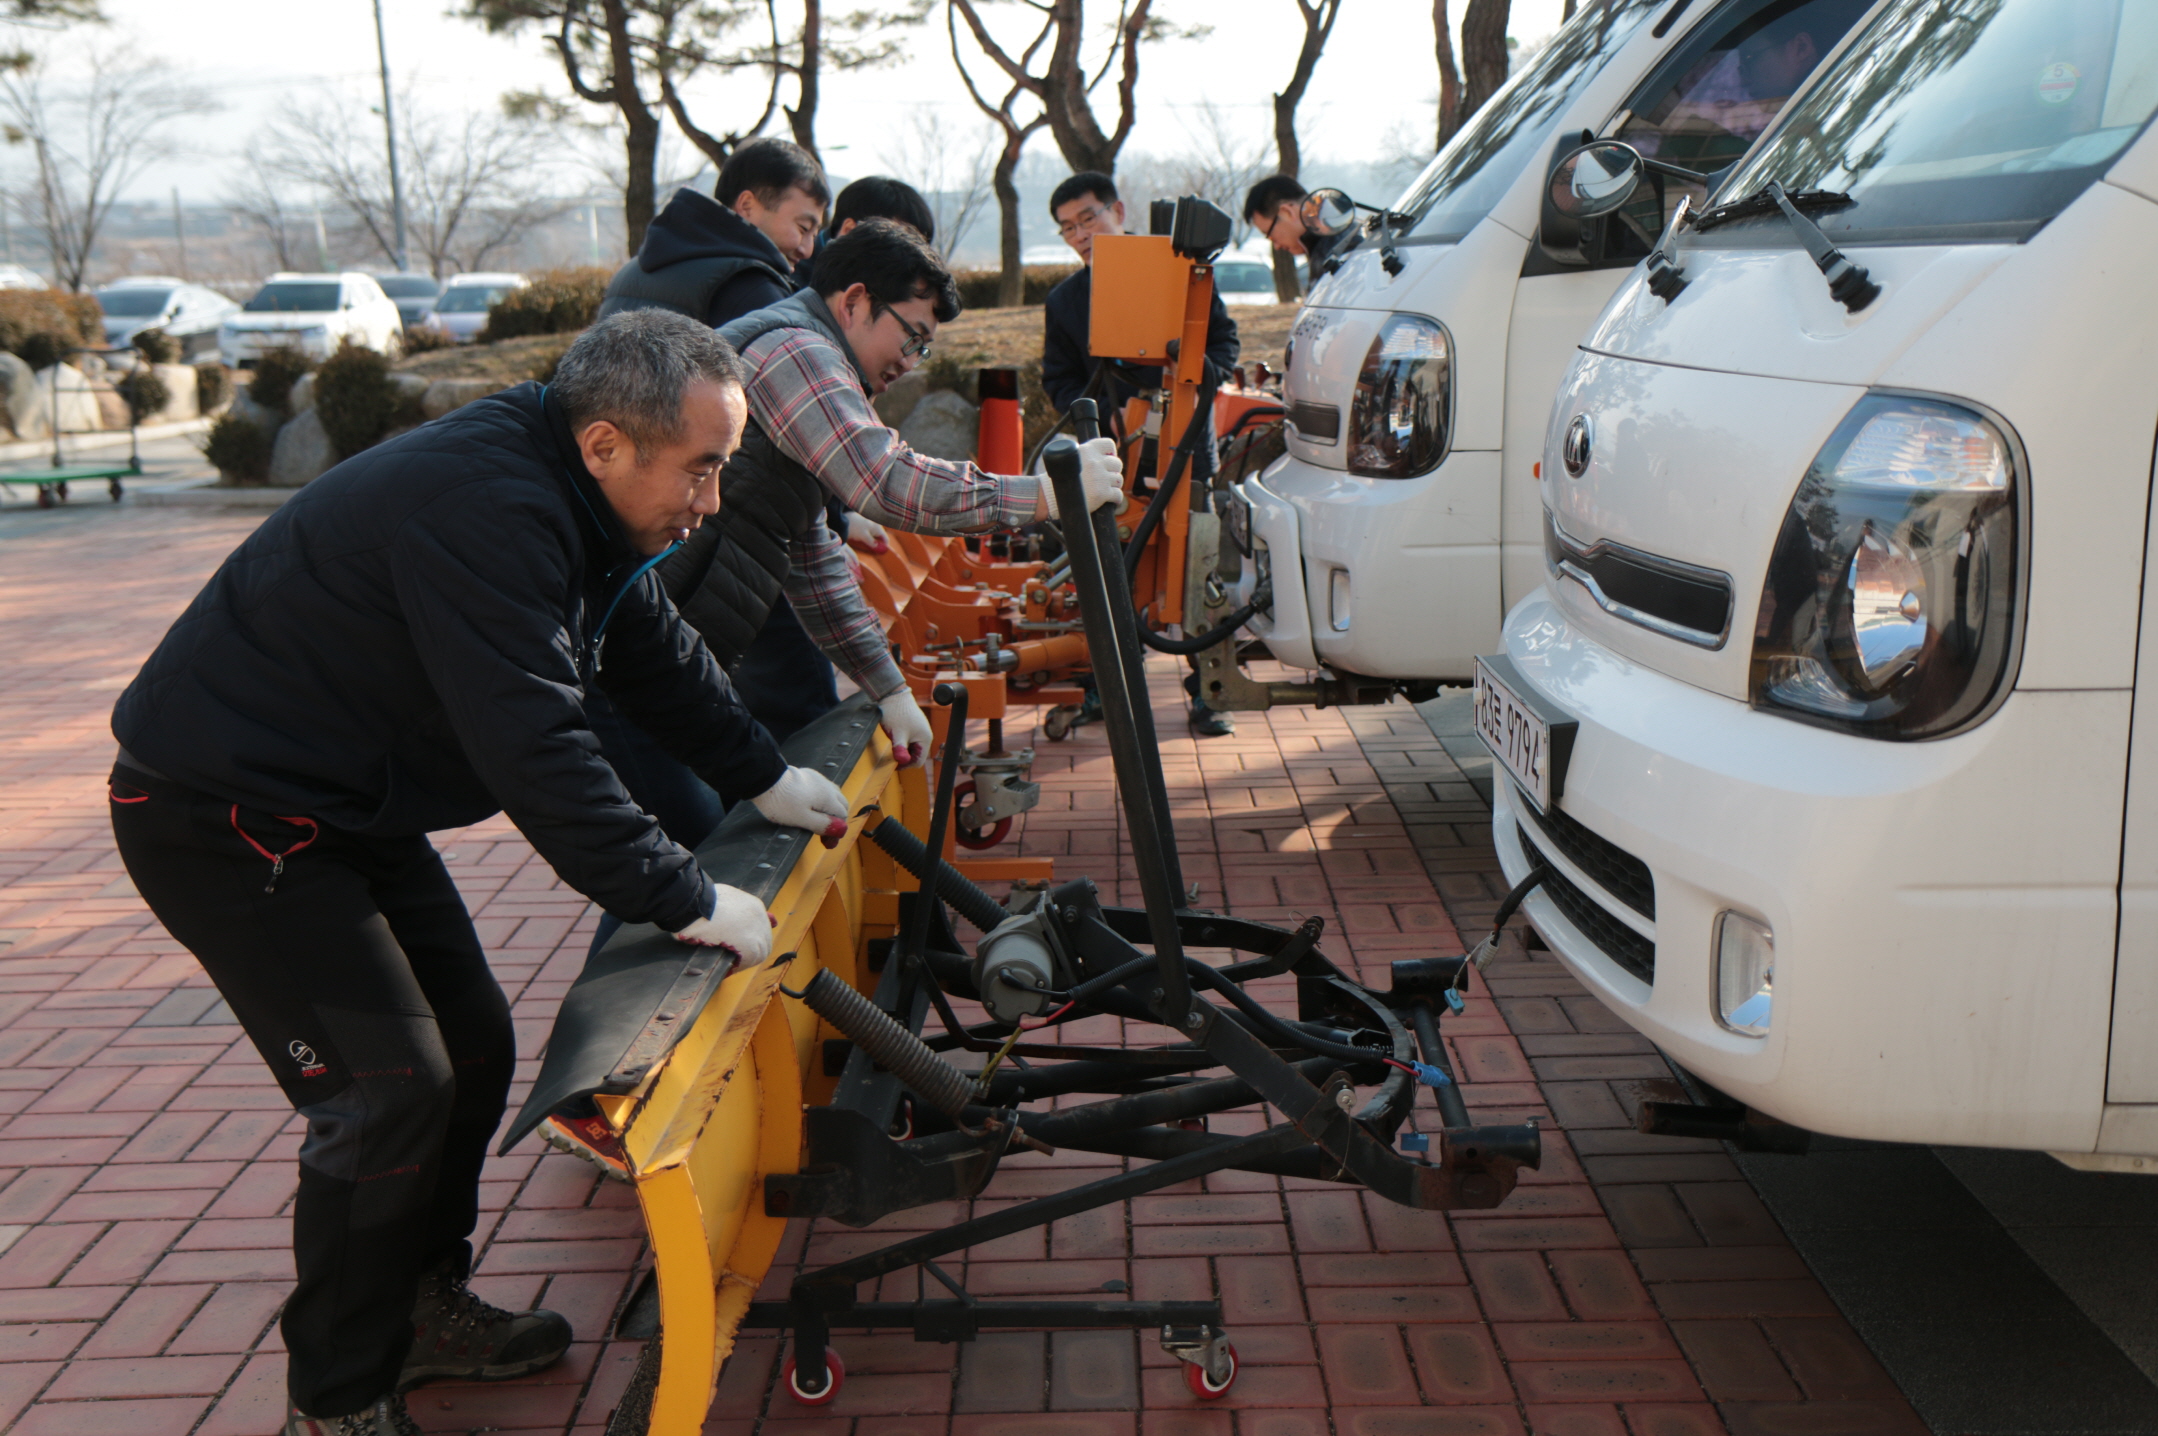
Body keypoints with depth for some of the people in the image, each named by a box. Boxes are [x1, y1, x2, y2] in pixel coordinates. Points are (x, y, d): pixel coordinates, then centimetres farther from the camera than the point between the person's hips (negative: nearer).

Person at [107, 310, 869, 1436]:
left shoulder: (573, 501, 2)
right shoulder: (483, 510, -30)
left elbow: (657, 655, 17)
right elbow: (535, 751, -34)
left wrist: (765, 778, 18)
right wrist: (685, 900, -28)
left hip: (348, 808, 10)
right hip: (221, 818, -10)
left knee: (473, 1048, 12)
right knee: (389, 1089, -11)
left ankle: (421, 1307, 30)